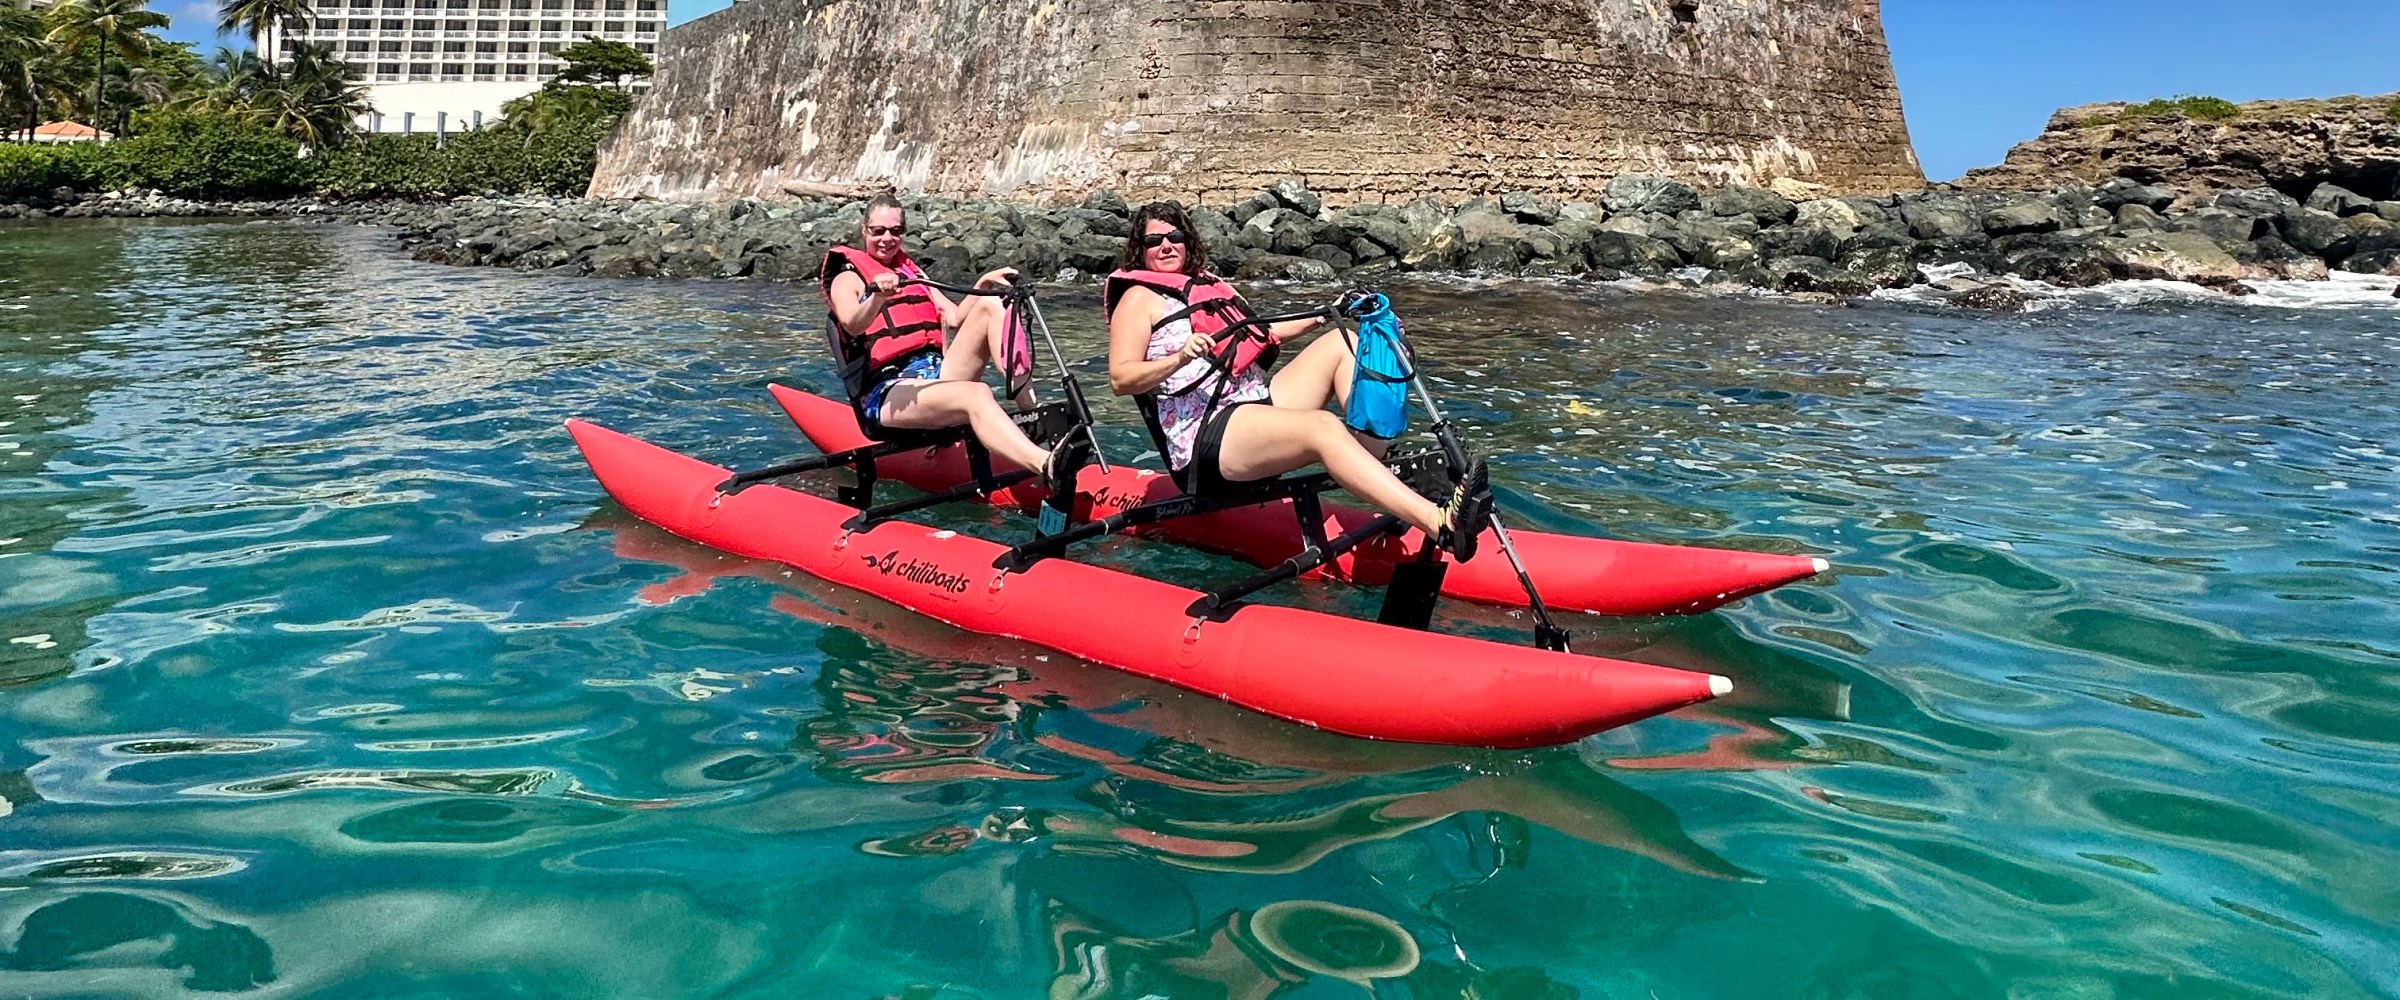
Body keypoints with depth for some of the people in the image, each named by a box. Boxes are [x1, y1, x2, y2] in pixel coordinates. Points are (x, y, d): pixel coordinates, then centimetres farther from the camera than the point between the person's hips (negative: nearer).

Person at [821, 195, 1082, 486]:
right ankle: (1048, 467, -63)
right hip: (887, 394, -6)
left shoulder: (913, 273, 26)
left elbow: (955, 318, 13)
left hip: (936, 374, 6)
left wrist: (983, 285, -2)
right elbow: (853, 325, -17)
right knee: (976, 394, -36)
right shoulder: (847, 279, 7)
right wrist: (878, 296, -37)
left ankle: (1033, 415, -28)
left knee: (991, 305, -13)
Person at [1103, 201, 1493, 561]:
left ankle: (1391, 464, -17)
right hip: (1202, 441, -9)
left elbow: (1259, 338, 31)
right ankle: (1442, 525, -50)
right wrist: (1180, 358, -28)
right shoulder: (1140, 297, 2)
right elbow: (1120, 378, -12)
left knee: (1343, 342, 2)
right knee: (1323, 427, -33)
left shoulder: (1207, 285, 24)